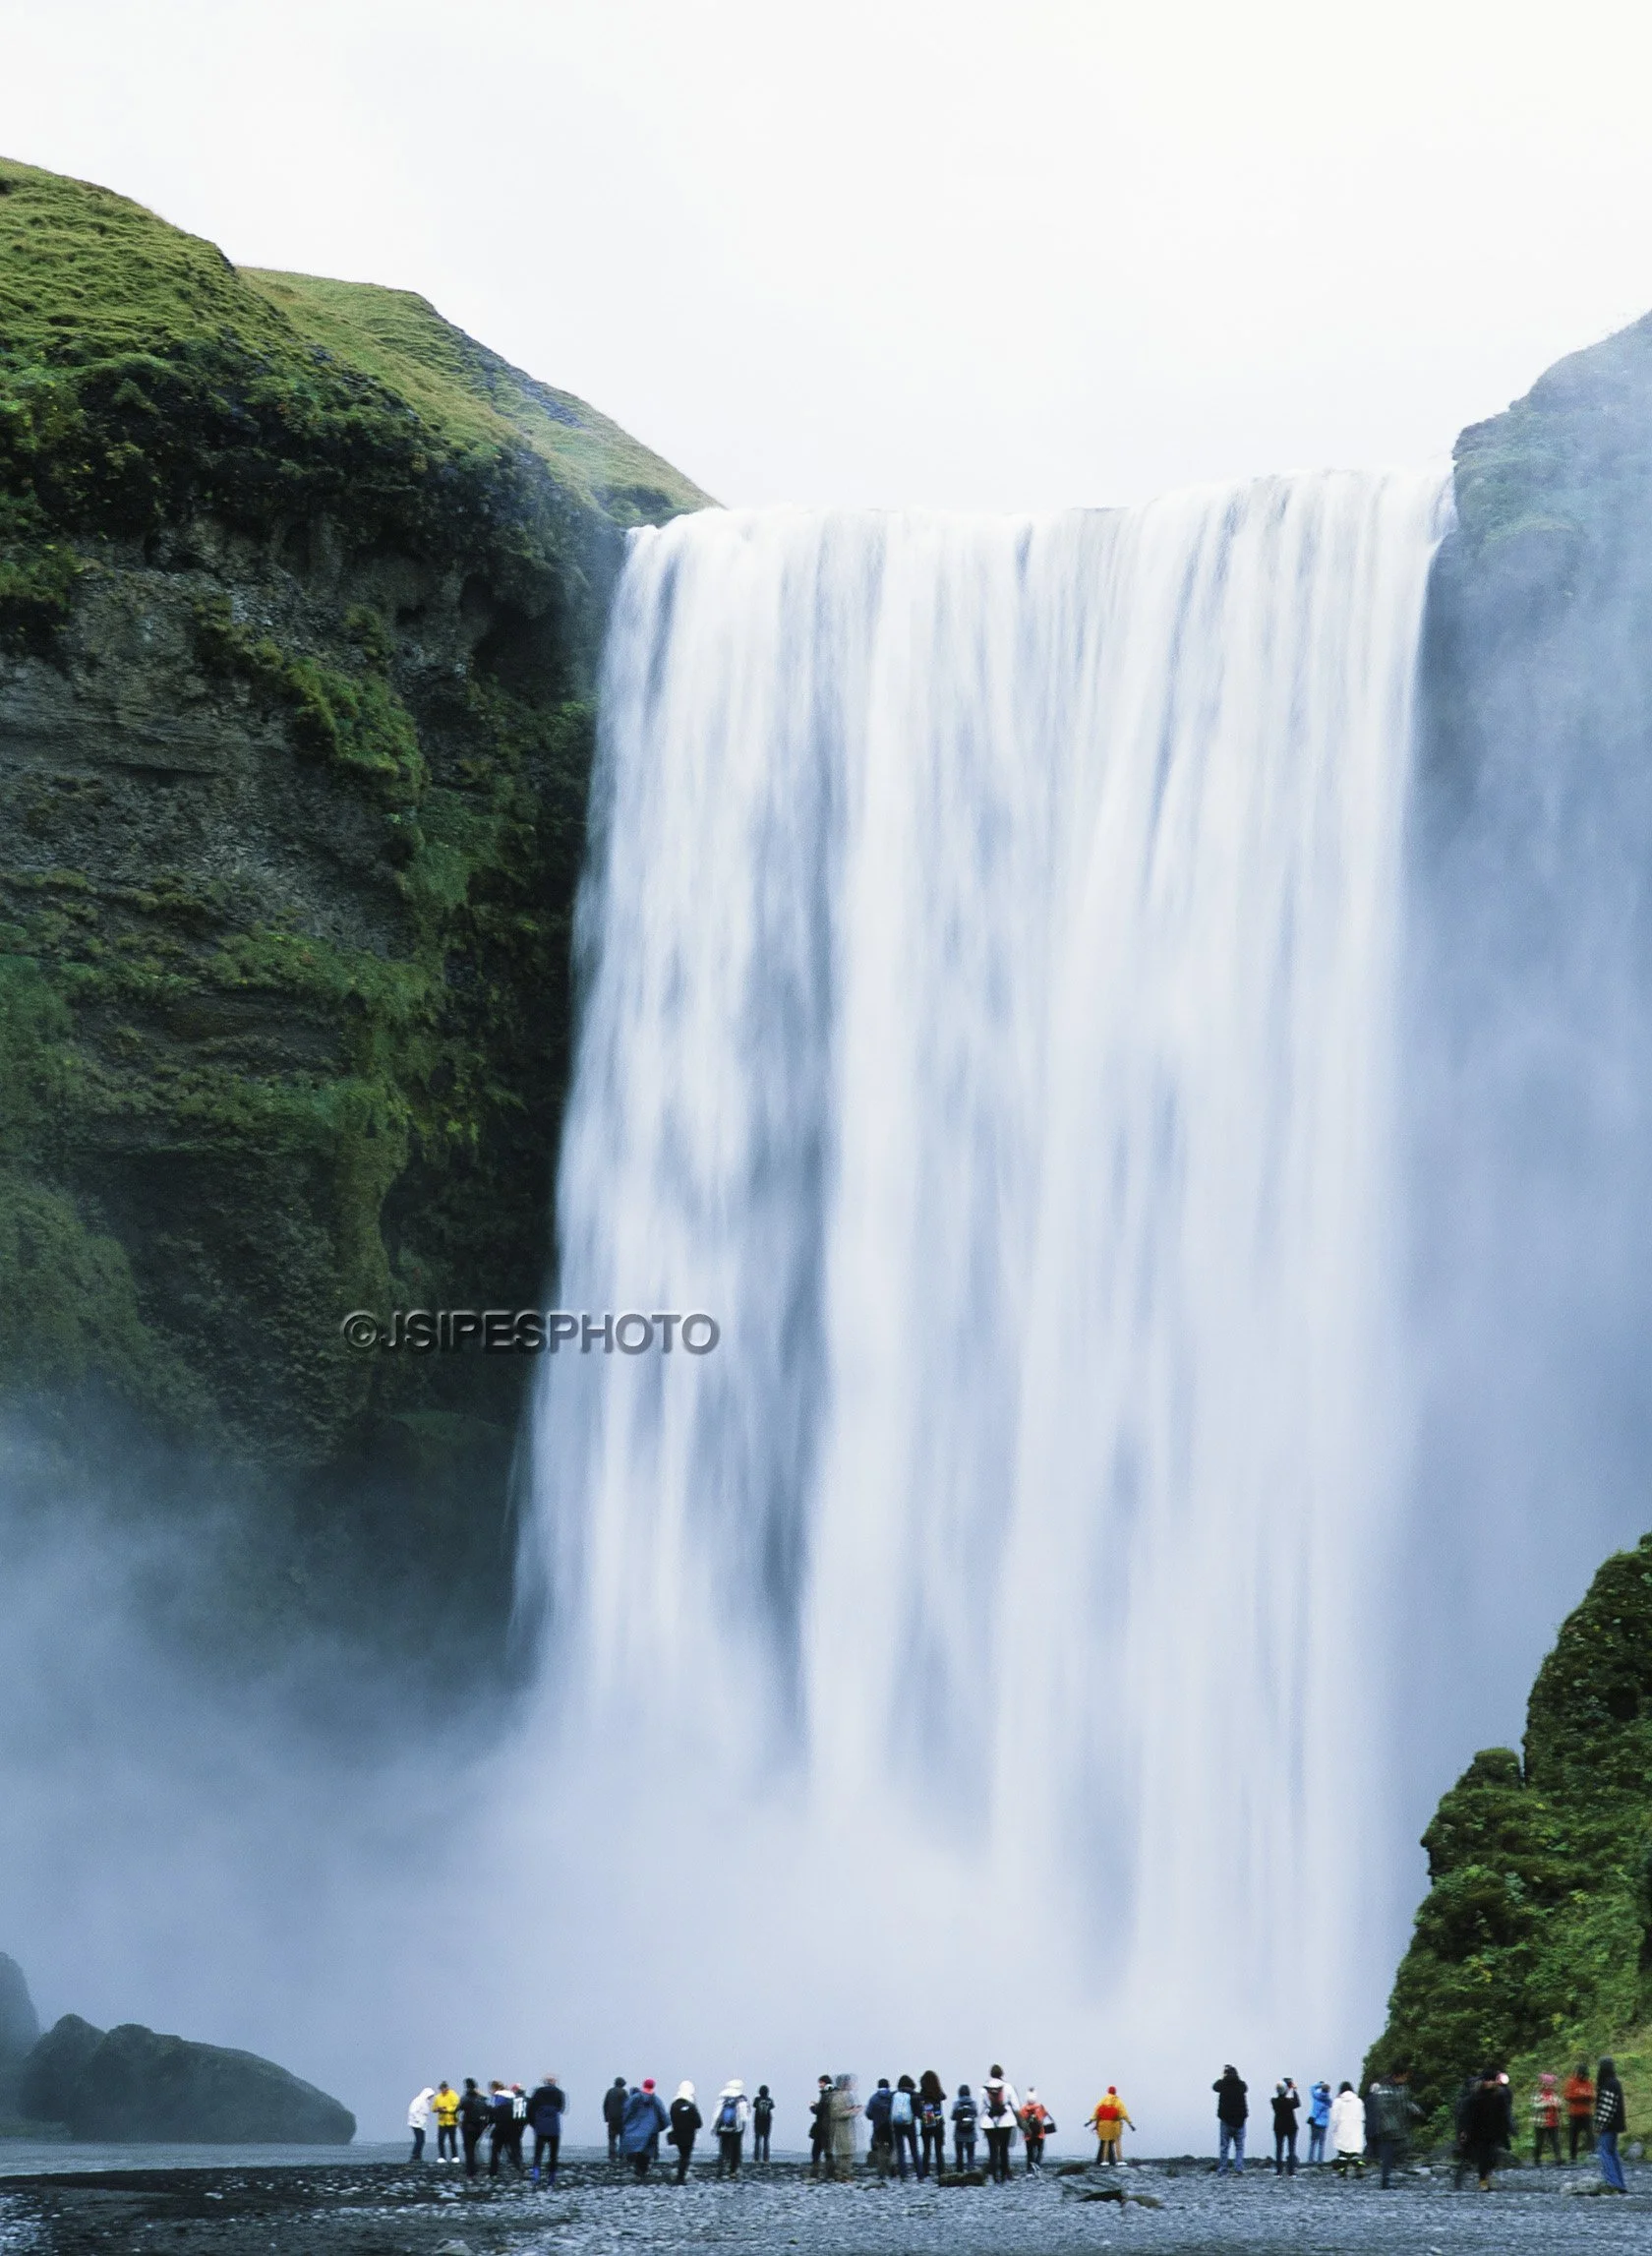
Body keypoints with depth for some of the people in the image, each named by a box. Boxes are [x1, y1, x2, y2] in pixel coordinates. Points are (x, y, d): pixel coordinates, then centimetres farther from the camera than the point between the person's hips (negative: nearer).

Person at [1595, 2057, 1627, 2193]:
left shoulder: (1609, 2085, -17)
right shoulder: (1615, 2083, 14)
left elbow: (1607, 2108, -21)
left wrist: (1599, 2127, -19)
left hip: (1608, 2126, -10)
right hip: (1614, 2126, 10)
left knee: (1604, 2152, -10)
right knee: (1612, 2153, 14)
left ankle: (1612, 2182, -20)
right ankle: (1620, 2186, 15)